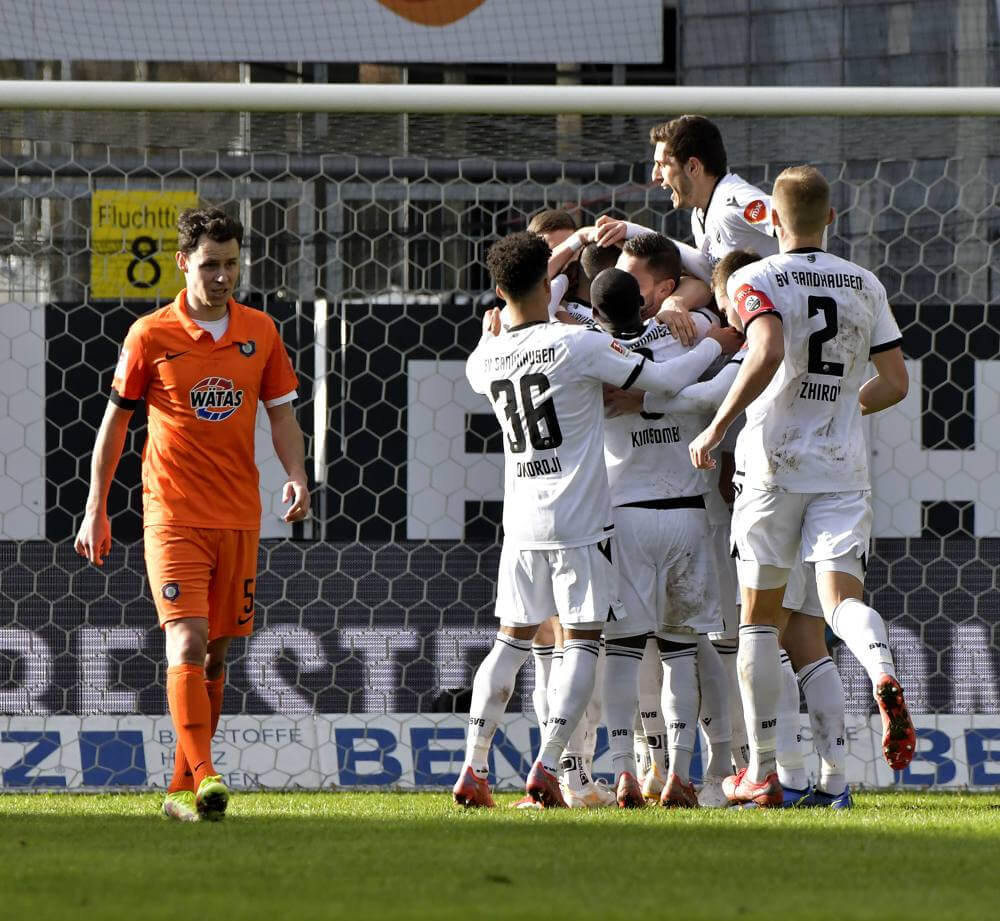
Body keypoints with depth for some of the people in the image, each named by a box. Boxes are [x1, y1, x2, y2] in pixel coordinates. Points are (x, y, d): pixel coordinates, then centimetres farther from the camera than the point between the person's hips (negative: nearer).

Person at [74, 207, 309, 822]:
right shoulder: (150, 335, -3)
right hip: (172, 513, -4)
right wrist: (96, 510, 5)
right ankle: (204, 777, -25)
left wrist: (297, 475, -4)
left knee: (215, 655, 8)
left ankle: (182, 790, 16)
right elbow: (116, 420, 5)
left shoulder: (259, 331, 7)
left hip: (239, 517, 4)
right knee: (187, 642, -18)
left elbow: (281, 411, 14)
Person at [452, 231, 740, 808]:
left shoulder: (488, 357, 2)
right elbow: (665, 380, -9)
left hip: (522, 523, 5)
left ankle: (473, 768, 6)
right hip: (581, 521, -5)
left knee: (513, 640, 13)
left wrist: (492, 330, 44)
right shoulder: (577, 344, -12)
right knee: (583, 642, 0)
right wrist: (718, 344, 7)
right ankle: (546, 766, -12)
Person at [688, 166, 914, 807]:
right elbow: (895, 383, 9)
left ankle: (763, 772, 8)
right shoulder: (865, 286, 10)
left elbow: (768, 353, -23)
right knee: (842, 594, -3)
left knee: (760, 614, 7)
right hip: (843, 466, 3)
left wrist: (718, 427, -15)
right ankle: (884, 675, -39)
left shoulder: (757, 280, -4)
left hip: (774, 461, -2)